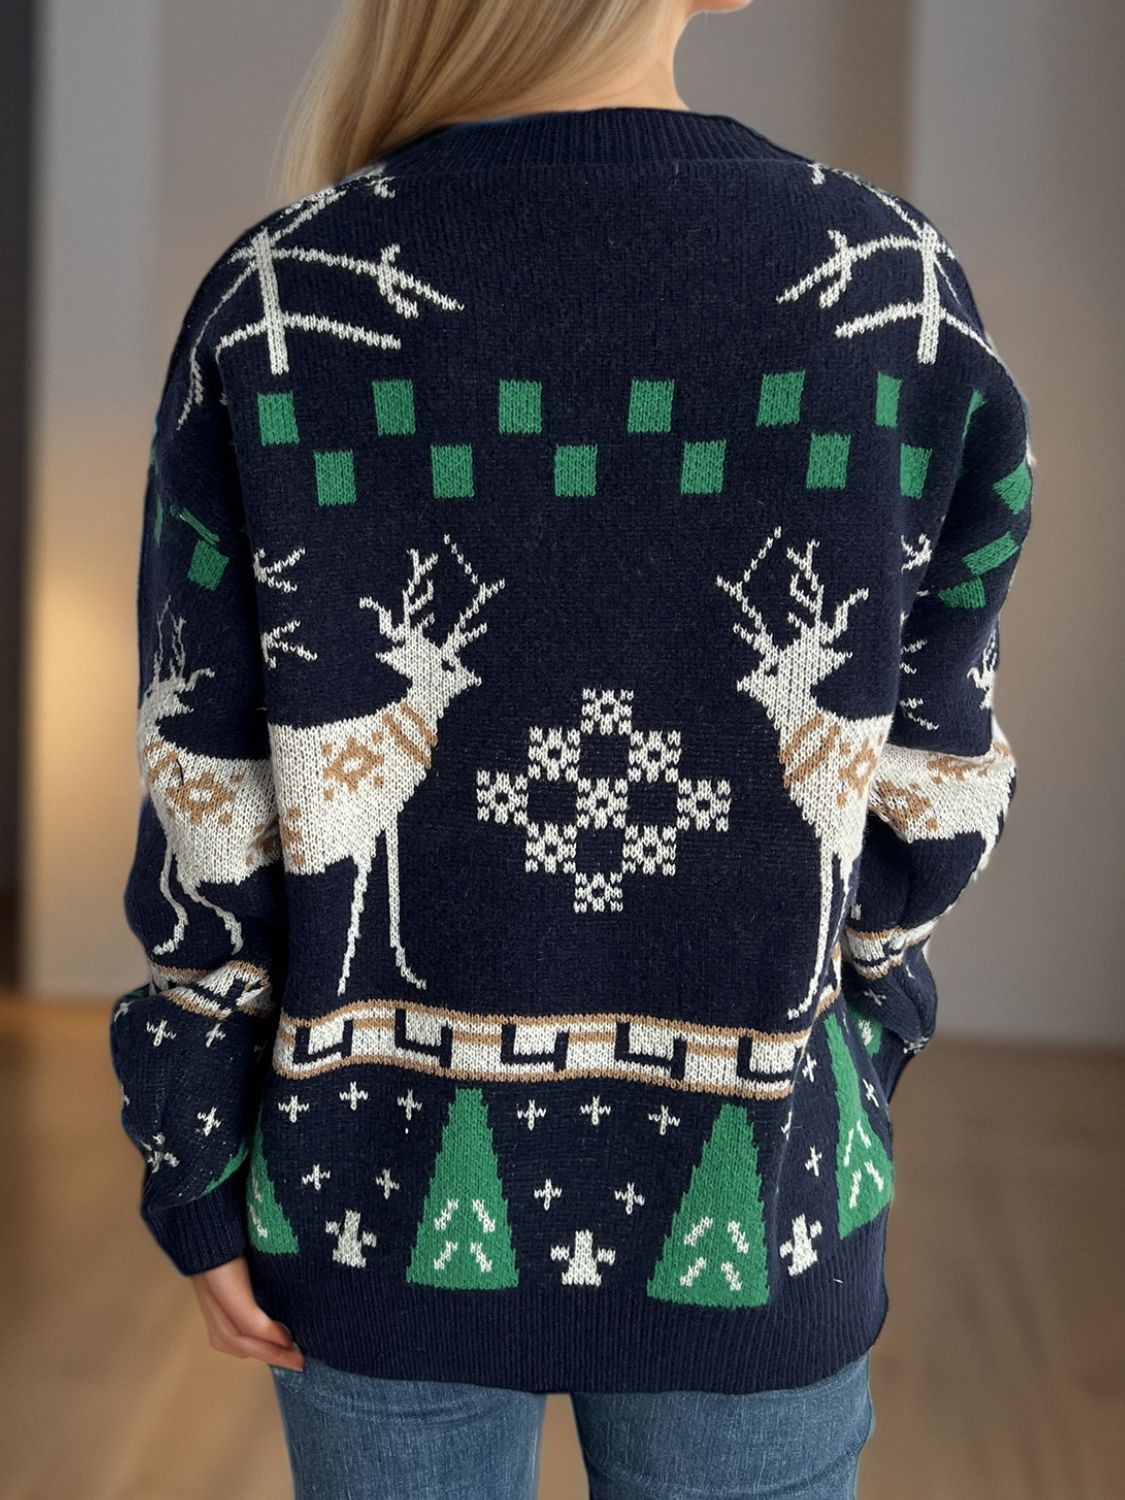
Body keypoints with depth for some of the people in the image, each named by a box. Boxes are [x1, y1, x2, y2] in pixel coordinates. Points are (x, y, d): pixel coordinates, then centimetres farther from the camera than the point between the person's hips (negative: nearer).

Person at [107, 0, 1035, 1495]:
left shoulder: (275, 302, -10)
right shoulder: (894, 282, -9)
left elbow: (208, 805, -7)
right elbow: (925, 792, -2)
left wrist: (195, 1179, 4)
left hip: (389, 1196, 1)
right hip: (750, 1204, 0)